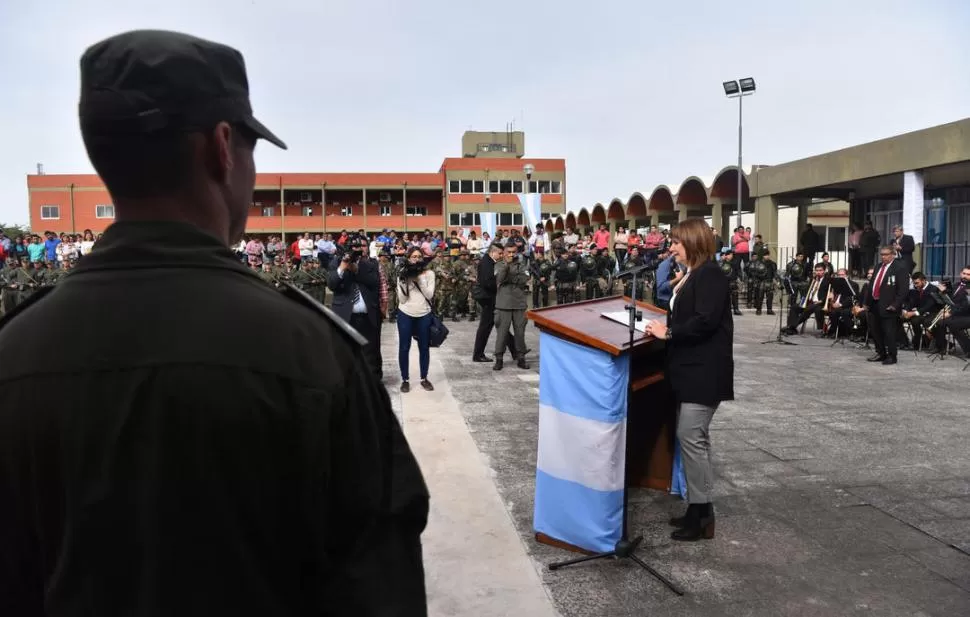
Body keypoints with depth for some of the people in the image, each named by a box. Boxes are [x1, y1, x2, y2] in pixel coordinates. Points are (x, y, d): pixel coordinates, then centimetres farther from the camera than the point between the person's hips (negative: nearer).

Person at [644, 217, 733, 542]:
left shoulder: (710, 275, -14)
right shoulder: (692, 275, 17)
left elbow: (705, 321, -24)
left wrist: (668, 332, -16)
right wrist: (666, 327, 3)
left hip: (704, 370, -10)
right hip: (690, 367, 10)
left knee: (691, 436, -8)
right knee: (690, 437, 13)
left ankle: (702, 515, 1)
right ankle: (698, 508, 21)